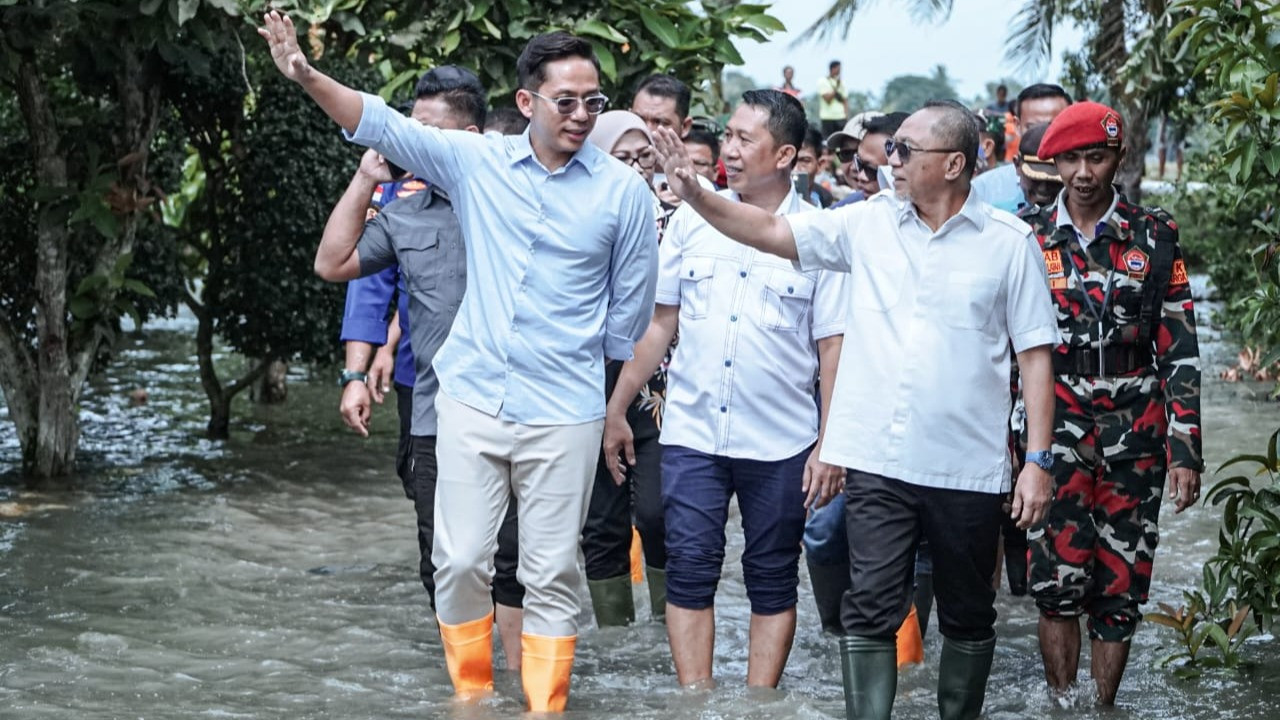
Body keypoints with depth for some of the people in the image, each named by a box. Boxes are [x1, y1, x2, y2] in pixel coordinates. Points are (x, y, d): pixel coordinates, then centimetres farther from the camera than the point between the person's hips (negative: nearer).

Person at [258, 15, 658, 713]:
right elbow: (383, 126, -3)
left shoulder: (623, 191, -3)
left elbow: (630, 310, 5)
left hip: (563, 415, -2)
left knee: (551, 576, 4)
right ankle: (473, 697, 20)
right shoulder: (477, 161, 2)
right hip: (470, 399, 2)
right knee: (460, 561, 3)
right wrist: (307, 76, -17)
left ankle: (545, 711, 13)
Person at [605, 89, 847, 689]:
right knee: (690, 571, 0)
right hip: (692, 433, 2)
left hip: (781, 439, -1)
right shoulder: (693, 219, 3)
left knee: (773, 581, 7)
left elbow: (833, 347, -3)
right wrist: (617, 408, 6)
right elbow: (659, 322, 8)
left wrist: (831, 444, -8)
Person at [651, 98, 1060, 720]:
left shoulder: (1008, 242, -2)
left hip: (968, 469, -1)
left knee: (967, 617, 12)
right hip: (878, 461, 1)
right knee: (870, 612, 0)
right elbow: (771, 232, 4)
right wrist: (696, 195, -11)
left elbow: (1035, 354, -2)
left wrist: (1039, 461, -6)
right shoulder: (867, 224, 4)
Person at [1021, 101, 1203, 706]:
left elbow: (1180, 351, 3)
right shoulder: (1029, 237, 4)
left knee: (1120, 593, 4)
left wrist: (1185, 452, -3)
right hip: (1055, 435, 0)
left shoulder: (1155, 237, 3)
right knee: (1058, 587, -7)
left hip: (1134, 440, 0)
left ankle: (1104, 709, 16)